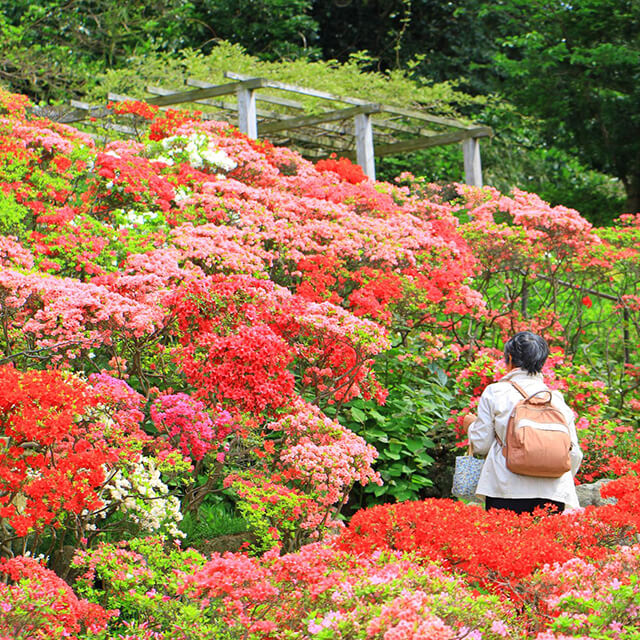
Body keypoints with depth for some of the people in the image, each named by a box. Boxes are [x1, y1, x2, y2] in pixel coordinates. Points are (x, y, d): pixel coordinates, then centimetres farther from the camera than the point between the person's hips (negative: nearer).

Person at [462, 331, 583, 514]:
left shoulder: (494, 393, 3)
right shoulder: (556, 398, 10)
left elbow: (481, 445, 8)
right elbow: (573, 452, 13)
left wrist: (471, 425, 29)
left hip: (506, 493, -2)